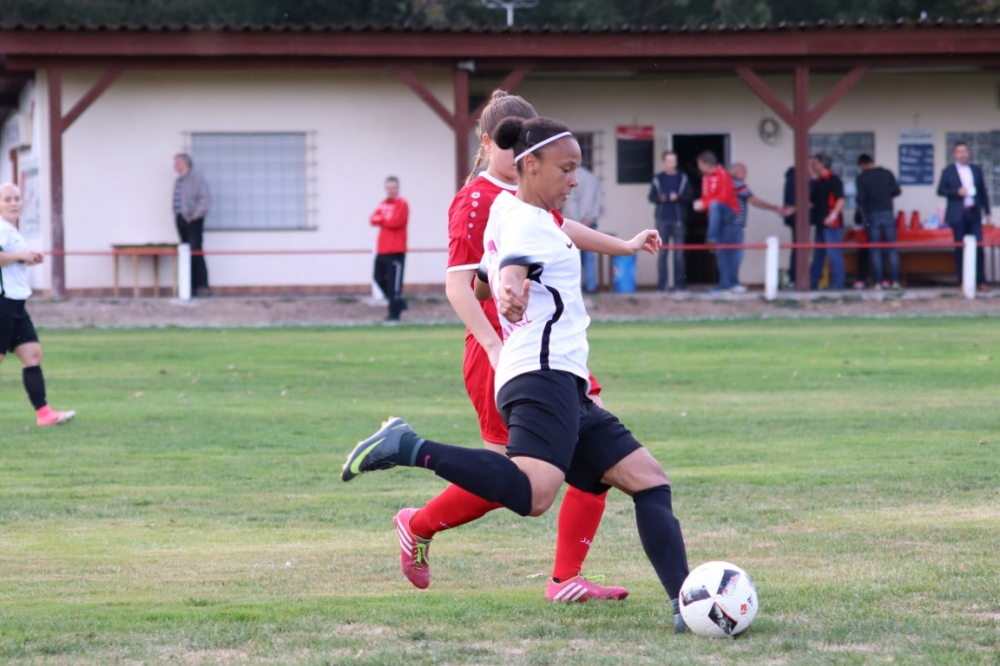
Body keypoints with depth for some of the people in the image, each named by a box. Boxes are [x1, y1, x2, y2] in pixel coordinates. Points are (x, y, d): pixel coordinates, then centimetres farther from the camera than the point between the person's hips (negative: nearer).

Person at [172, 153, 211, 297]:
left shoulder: (196, 178, -6)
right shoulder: (178, 181, 17)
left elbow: (206, 198, -11)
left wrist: (196, 214, -14)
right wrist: (176, 216, 8)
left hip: (193, 220, -8)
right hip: (181, 220, 8)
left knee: (196, 252, -13)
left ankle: (202, 286, -14)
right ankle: (193, 285, 9)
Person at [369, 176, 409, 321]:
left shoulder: (402, 204, -6)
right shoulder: (383, 204, 16)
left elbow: (395, 222, -18)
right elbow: (373, 219, 6)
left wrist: (382, 219, -1)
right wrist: (386, 219, -10)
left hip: (396, 251, -8)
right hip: (382, 250, 8)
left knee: (394, 281, -8)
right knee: (379, 278, 13)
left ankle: (394, 312, -5)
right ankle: (397, 302, 27)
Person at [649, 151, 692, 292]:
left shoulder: (683, 179, 6)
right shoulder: (658, 179, 8)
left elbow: (689, 196, 3)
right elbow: (651, 197, 7)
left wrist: (678, 197, -15)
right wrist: (659, 198, -13)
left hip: (678, 219, 0)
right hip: (662, 219, 0)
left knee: (679, 253, 0)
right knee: (662, 252, -1)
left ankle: (679, 284, 4)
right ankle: (662, 284, 1)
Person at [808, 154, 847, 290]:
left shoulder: (834, 180, -9)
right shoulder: (817, 182, 17)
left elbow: (841, 200, -16)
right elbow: (812, 201, 21)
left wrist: (833, 215, -25)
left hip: (830, 223, -9)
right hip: (820, 223, 9)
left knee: (833, 252, -7)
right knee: (818, 254, 13)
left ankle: (838, 283, -5)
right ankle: (812, 283, 18)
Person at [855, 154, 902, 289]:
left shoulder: (862, 177, -6)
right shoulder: (887, 174, 2)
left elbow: (861, 198, -10)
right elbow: (897, 191, 2)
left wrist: (861, 207, 12)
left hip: (872, 215, -2)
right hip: (887, 212, 2)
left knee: (875, 251, 2)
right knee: (892, 249, 6)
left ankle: (878, 282, -3)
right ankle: (895, 281, 1)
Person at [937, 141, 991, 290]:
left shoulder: (976, 170, 12)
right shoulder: (948, 171, 3)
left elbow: (983, 192, 14)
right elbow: (940, 191, 0)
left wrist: (987, 212, 9)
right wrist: (956, 192, -16)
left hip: (974, 214, 2)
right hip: (958, 215, -2)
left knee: (978, 247, -3)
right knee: (960, 249, 0)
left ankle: (980, 281, -1)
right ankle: (963, 282, 4)